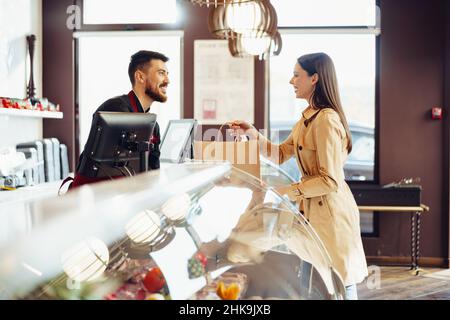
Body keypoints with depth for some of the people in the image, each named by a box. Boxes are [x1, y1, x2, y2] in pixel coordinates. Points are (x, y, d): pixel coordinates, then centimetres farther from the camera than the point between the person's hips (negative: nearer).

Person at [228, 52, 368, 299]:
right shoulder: (308, 116, 11)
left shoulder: (326, 120, -20)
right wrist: (251, 133, 7)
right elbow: (280, 154, 19)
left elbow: (330, 181, -22)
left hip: (329, 210, -9)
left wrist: (287, 192, -18)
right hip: (312, 208, 9)